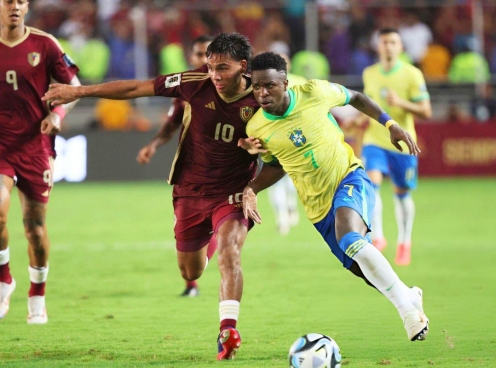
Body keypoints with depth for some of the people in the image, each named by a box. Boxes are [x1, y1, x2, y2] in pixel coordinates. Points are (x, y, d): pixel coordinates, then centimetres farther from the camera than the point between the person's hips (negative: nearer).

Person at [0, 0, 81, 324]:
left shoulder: (44, 44, 0)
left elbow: (74, 86, 3)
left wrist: (58, 114, -14)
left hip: (35, 146, 0)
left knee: (35, 226, 4)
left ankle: (37, 298, 22)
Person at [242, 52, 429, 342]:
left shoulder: (315, 93, -14)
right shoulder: (256, 129, -8)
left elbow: (354, 97, 7)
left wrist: (390, 124, 4)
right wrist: (251, 189, -6)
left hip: (349, 178, -4)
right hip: (319, 206, 4)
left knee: (349, 238, -33)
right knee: (364, 269, 5)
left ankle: (408, 308, -24)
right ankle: (409, 296, 37)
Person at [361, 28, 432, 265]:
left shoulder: (412, 74, -7)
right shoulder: (369, 74, 5)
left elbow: (426, 112, -10)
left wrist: (401, 103, -24)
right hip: (374, 141, 2)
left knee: (402, 193, 9)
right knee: (371, 183, -22)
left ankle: (404, 242, 27)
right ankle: (377, 236, -23)